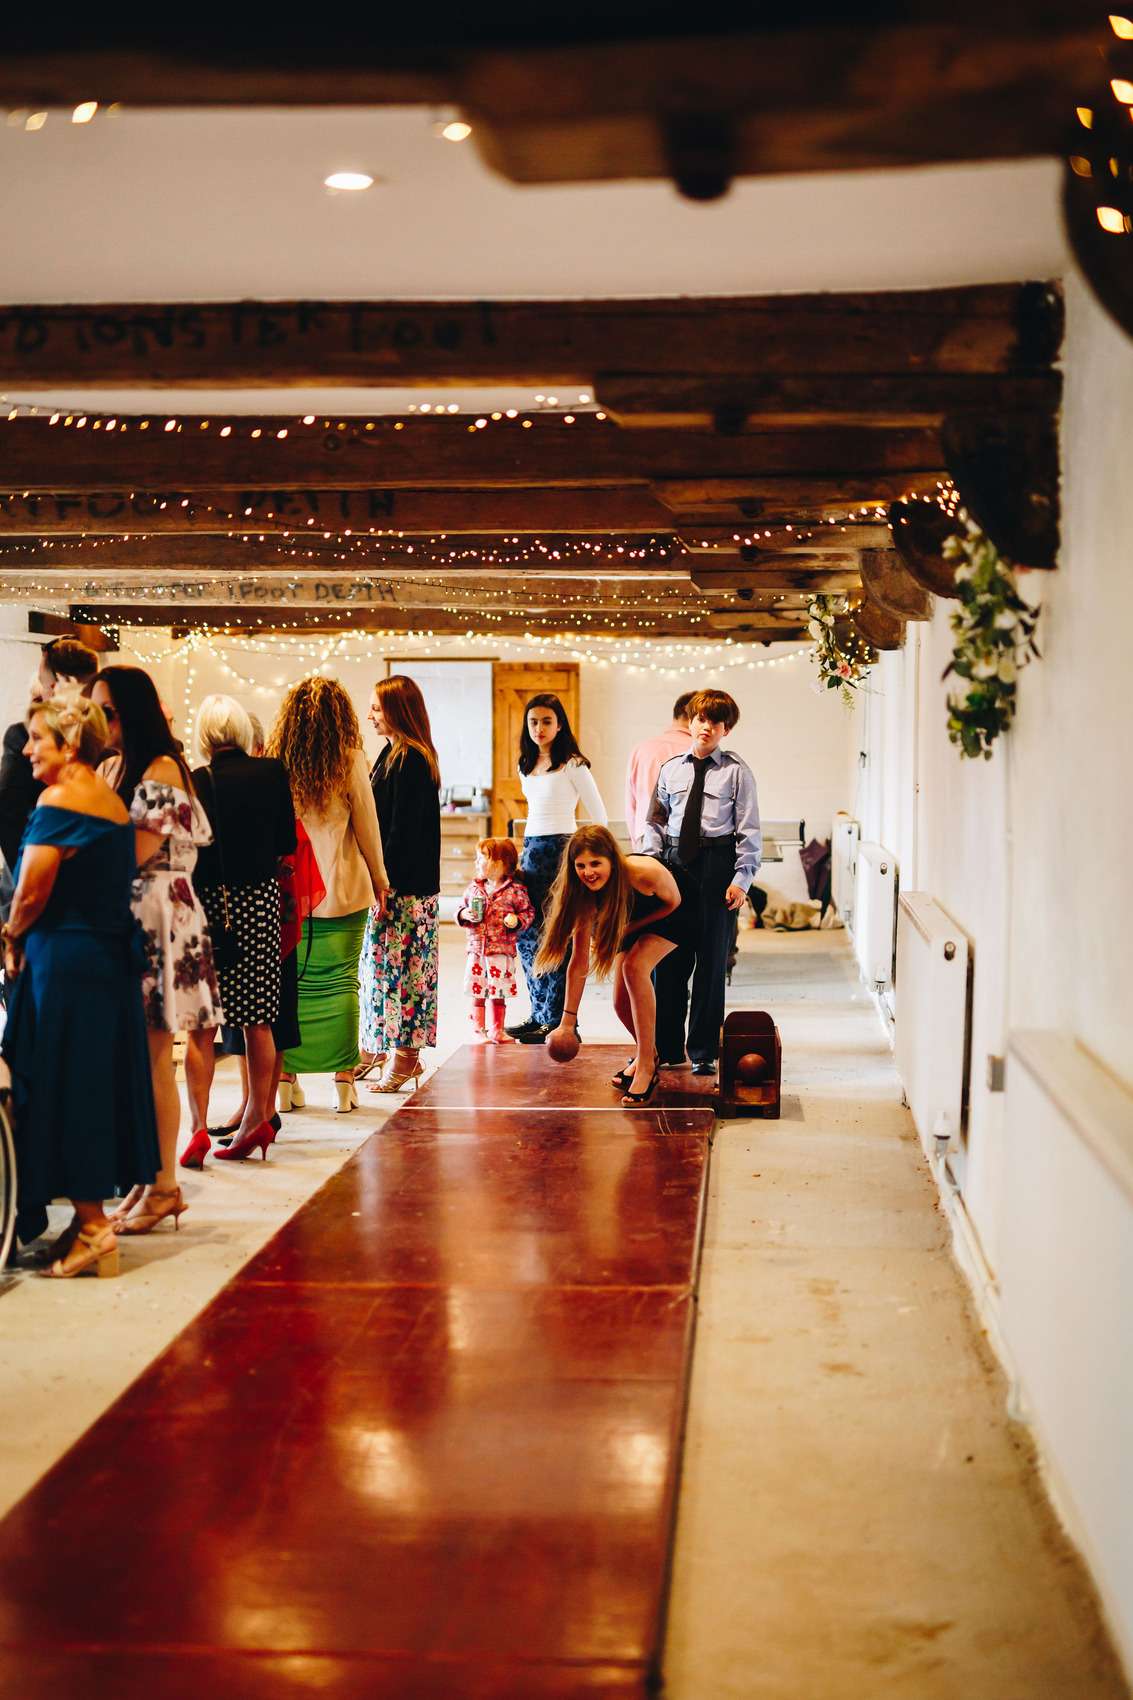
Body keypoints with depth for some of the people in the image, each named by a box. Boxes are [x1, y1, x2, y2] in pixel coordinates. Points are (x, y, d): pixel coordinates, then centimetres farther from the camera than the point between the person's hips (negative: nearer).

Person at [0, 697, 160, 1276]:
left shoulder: (60, 800, -13)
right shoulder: (113, 801, 13)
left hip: (66, 961, -9)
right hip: (114, 953, 9)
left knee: (62, 1085, -1)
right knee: (98, 1082, 13)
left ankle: (92, 1226, 2)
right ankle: (95, 1213, 20)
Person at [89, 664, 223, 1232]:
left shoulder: (160, 769, -9)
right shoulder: (110, 767, 15)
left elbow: (138, 851, -15)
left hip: (156, 918, -8)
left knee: (153, 1057, -4)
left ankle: (164, 1186, 3)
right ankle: (144, 1179, 15)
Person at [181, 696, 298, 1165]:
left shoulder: (197, 783, -12)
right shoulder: (272, 773, -2)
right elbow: (287, 842, 5)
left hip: (210, 901, -3)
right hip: (261, 902, 3)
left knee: (202, 1024, 3)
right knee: (257, 1021, 11)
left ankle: (199, 1126, -2)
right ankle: (258, 1119, 18)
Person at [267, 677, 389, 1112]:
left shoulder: (273, 764, -2)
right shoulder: (350, 762, -6)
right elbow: (366, 826, 1)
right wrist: (378, 879, 13)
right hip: (341, 892, -1)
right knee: (341, 982, 4)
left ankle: (286, 1080, 11)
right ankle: (343, 1081, 7)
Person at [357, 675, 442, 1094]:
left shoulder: (410, 761, -16)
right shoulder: (394, 754, 14)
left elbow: (403, 832, -19)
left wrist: (382, 882, -19)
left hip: (404, 886, -10)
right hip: (391, 879, 10)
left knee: (398, 963, -4)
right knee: (380, 960, 13)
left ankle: (405, 1056, 3)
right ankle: (378, 1048, 21)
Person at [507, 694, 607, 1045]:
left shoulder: (572, 765, -6)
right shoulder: (527, 767, 14)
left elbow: (599, 816, -5)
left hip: (560, 849, -8)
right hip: (531, 848, 8)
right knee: (526, 935, 7)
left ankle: (558, 1020, -3)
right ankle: (540, 1014, 16)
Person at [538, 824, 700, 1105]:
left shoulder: (647, 873, -40)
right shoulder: (584, 896, -27)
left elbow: (673, 902, -17)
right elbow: (579, 962, -20)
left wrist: (628, 930, -22)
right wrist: (568, 1020, -18)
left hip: (677, 912, -4)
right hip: (633, 918, 4)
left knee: (634, 966, -29)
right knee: (622, 1004, -3)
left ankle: (646, 1066, -21)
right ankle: (646, 1052, 31)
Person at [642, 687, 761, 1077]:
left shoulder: (736, 771, 1)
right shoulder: (671, 769, 11)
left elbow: (749, 831, -2)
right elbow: (655, 822, 17)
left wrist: (741, 879, -10)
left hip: (717, 867, -3)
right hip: (675, 863, 3)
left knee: (711, 959, 2)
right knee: (670, 958, 5)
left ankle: (704, 1052, 12)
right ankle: (667, 1048, 16)